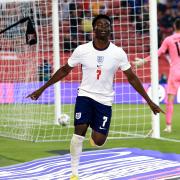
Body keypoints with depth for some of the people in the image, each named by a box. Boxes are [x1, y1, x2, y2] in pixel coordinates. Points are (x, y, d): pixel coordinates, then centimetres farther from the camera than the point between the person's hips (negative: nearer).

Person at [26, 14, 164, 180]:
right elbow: (64, 71, 3)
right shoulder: (82, 50, -9)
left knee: (99, 141, -5)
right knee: (79, 132, -20)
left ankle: (94, 137, 35)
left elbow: (132, 78, 0)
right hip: (85, 95, -1)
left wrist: (149, 102, -2)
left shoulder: (118, 53, -9)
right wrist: (42, 89, 3)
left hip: (105, 100, 1)